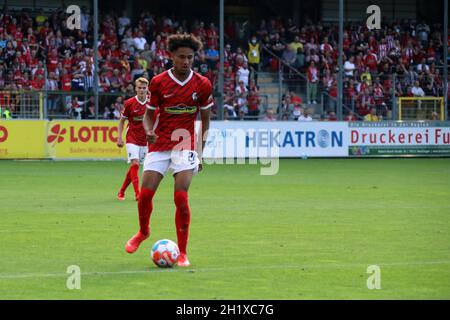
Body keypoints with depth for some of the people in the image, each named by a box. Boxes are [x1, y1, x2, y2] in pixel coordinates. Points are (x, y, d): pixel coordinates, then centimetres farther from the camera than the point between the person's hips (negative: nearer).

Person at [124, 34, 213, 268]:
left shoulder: (202, 85, -2)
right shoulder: (158, 82, -3)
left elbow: (205, 119, 9)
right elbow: (148, 114, 6)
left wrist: (200, 152, 6)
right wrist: (149, 132, -16)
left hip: (185, 145, -1)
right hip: (159, 145, 1)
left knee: (181, 197, -14)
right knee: (145, 194, -3)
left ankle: (182, 252, -4)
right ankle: (143, 232, 29)